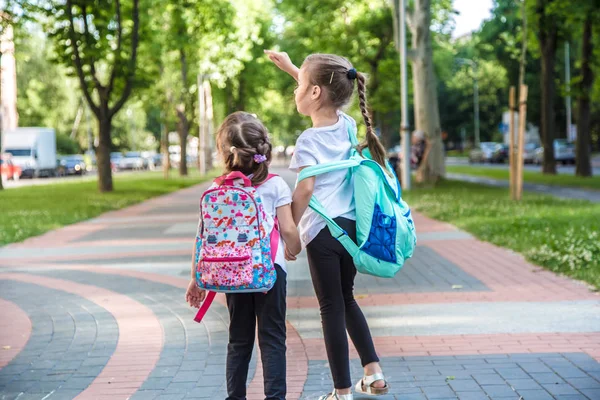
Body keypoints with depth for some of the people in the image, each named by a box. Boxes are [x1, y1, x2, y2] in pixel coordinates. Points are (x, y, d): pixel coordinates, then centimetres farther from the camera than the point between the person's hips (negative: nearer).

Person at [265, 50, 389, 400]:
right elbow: (324, 91, 26)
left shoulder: (309, 140, -13)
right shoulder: (346, 124, 6)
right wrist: (291, 67, 31)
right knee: (347, 300, 22)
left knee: (332, 309, 1)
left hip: (323, 230, -7)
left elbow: (305, 189, -19)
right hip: (352, 226, 7)